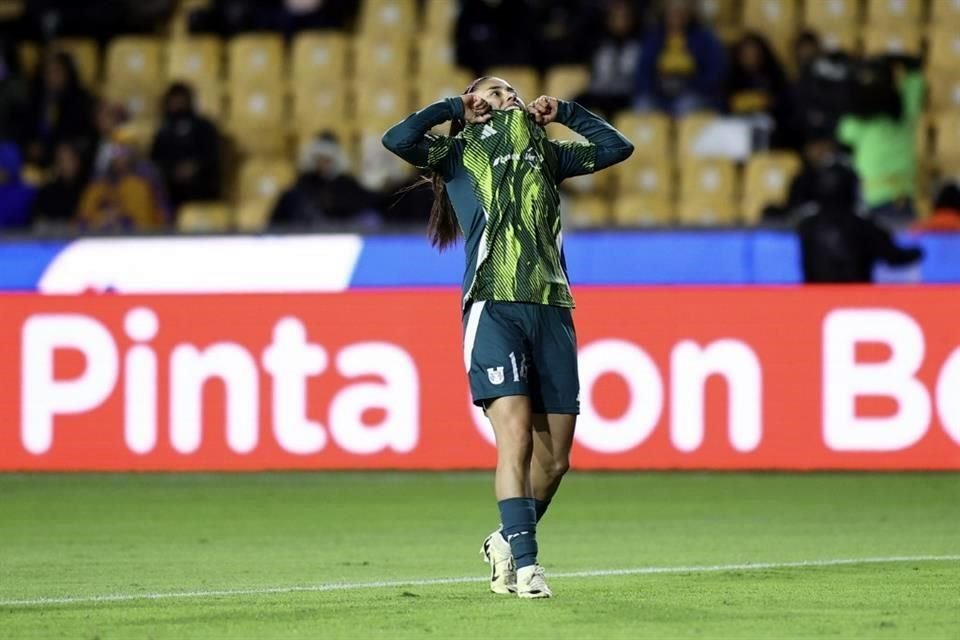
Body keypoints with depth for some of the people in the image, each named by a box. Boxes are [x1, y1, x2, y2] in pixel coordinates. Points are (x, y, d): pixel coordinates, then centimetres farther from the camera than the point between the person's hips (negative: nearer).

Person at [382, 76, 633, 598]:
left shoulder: (544, 152, 26)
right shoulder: (460, 152, 13)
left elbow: (616, 147, 30)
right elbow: (398, 139, -3)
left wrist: (565, 113, 26)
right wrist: (452, 108, 10)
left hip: (552, 309, 5)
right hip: (494, 308, -5)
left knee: (555, 458, 3)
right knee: (516, 439, -18)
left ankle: (507, 543, 26)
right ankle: (525, 565, -20)